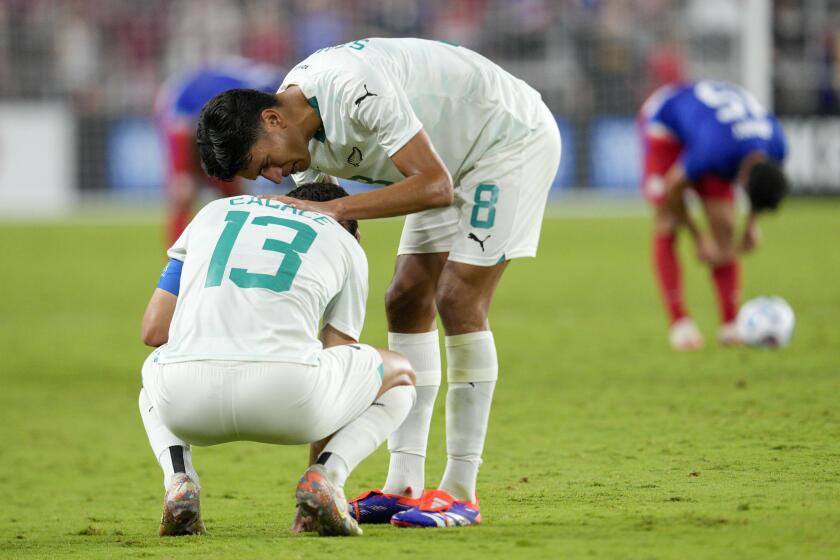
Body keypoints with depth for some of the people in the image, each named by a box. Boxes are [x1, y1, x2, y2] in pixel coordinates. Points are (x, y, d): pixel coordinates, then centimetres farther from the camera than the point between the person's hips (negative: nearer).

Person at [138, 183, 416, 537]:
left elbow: (153, 330, 25)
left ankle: (179, 483, 10)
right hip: (284, 394, -2)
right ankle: (323, 480, 2)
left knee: (154, 375, 42)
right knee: (399, 375, 29)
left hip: (188, 402, 2)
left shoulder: (214, 212, 29)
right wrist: (320, 467, 43)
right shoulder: (347, 245, 25)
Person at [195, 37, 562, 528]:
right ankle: (405, 486, 4)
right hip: (454, 158, 9)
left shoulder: (356, 89, -35)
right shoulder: (302, 136, -6)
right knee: (407, 301, 2)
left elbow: (435, 187, -36)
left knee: (459, 299, -15)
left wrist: (333, 208, -37)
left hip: (516, 135, -9)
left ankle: (461, 492, -12)